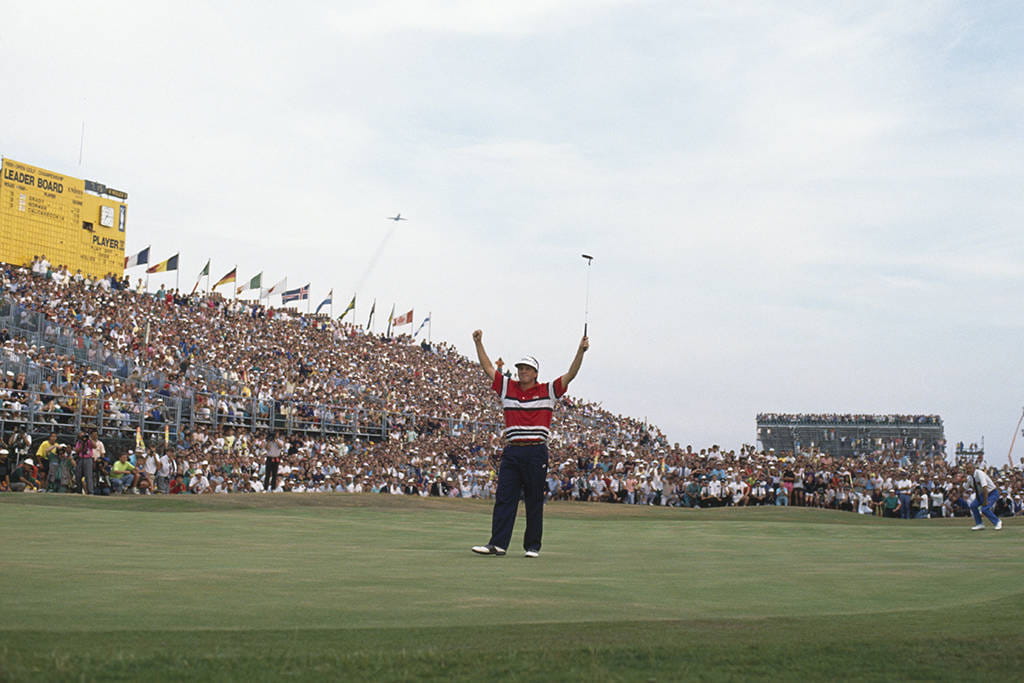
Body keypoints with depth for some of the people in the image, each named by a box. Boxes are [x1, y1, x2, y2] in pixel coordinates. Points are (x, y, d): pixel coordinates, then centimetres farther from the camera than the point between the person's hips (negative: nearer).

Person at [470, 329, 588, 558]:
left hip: (536, 453, -2)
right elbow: (488, 368, 14)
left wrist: (581, 351, -13)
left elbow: (570, 375, -1)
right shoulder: (507, 387, 13)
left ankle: (533, 546, 10)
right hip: (511, 451, 3)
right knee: (504, 498, -2)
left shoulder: (548, 391, 5)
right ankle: (497, 543, -3)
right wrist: (478, 343, 7)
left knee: (534, 501, 3)